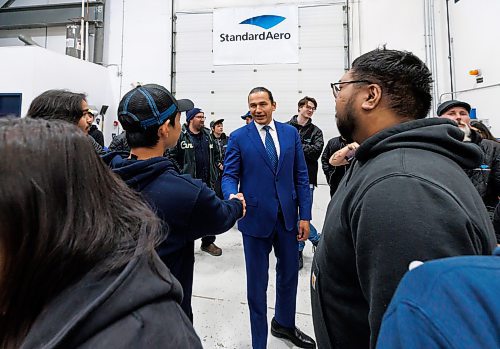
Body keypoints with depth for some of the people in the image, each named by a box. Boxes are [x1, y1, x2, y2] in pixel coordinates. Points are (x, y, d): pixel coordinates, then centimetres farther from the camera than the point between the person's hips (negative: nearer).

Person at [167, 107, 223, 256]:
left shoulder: (208, 135, 11)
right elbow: (171, 156, -8)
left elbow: (215, 155, 18)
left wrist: (214, 174, 11)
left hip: (207, 182, 5)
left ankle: (208, 242, 27)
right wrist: (180, 174, -12)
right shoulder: (181, 135, -6)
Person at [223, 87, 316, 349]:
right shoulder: (238, 137, -3)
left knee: (289, 274, 20)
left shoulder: (290, 133, 3)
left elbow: (301, 176, 3)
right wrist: (233, 197, -27)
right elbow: (229, 176, -5)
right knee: (257, 282, 10)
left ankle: (284, 324, 48)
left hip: (288, 216, 4)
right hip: (255, 217, -3)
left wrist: (305, 215, -1)